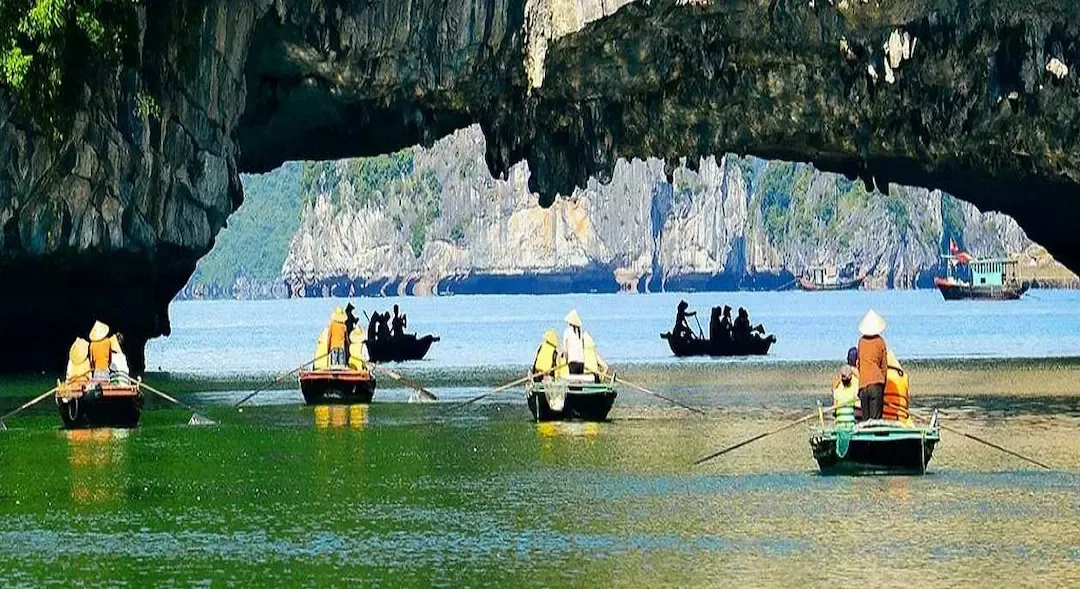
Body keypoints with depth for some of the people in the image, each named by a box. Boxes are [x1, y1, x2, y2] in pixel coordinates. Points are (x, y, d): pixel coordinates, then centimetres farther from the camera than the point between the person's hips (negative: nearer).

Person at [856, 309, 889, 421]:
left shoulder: (861, 341, 9)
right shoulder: (880, 342, 1)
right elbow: (884, 367, 4)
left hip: (862, 384, 3)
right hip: (877, 383, -3)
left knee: (865, 419, 6)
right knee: (876, 418, -6)